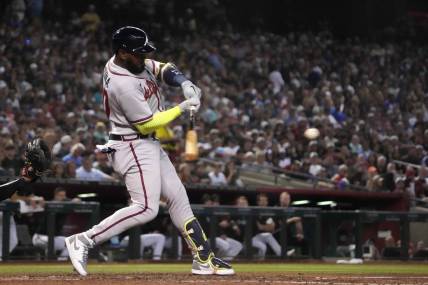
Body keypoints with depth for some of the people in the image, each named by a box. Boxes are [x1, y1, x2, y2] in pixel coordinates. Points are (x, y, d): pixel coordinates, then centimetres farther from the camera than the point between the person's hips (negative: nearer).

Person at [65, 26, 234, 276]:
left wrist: (185, 84, -6)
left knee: (178, 197, 11)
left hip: (150, 144, 10)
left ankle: (204, 259, 16)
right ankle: (84, 241, -13)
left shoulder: (131, 61, 1)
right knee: (146, 208, -16)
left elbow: (162, 68, 14)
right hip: (133, 147, -10)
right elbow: (147, 124, -21)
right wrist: (182, 108, -15)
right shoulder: (123, 84, -27)